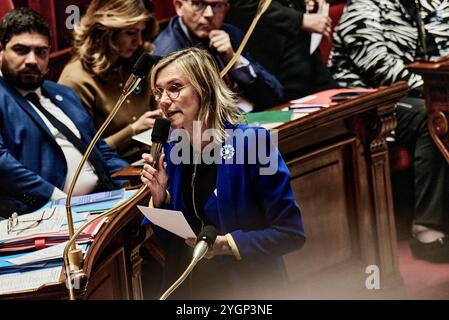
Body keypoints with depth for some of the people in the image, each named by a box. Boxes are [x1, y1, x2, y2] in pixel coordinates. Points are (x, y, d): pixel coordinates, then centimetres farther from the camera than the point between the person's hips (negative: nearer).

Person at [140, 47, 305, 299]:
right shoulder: (172, 150, 2)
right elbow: (170, 242, 7)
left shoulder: (251, 141, -14)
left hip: (249, 288, -4)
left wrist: (226, 244, -19)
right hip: (188, 288, 4)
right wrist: (161, 198, -7)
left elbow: (291, 233, -14)